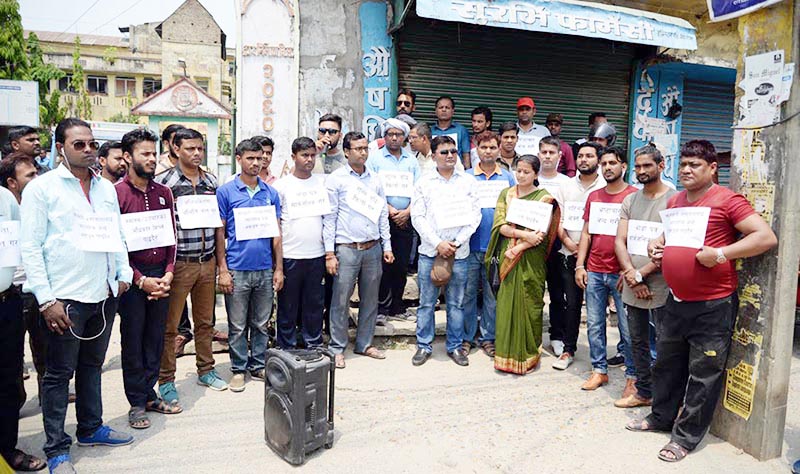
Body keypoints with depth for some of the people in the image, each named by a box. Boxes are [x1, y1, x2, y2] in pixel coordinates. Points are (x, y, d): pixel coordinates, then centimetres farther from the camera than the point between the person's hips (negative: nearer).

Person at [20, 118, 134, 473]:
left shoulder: (106, 187, 11)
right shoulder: (41, 188, -5)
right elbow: (30, 248, -9)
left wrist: (124, 273, 9)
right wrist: (46, 300, -13)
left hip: (105, 294, 5)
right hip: (65, 297, -5)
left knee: (92, 365, 18)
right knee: (59, 373, 5)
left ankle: (91, 428, 33)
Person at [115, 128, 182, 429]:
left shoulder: (163, 192, 9)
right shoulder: (116, 193, -7)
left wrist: (168, 273, -1)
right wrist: (140, 280, -13)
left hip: (161, 276, 5)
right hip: (132, 276, -4)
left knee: (155, 338, 11)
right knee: (133, 339, 6)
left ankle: (149, 394, 26)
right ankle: (137, 404, 18)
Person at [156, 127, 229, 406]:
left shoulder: (211, 182, 8)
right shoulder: (164, 182, -7)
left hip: (207, 262, 5)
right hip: (179, 263, -5)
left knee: (205, 321, 16)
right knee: (170, 326, 4)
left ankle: (205, 370, 32)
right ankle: (166, 381, 18)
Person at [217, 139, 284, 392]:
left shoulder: (271, 193, 8)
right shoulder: (225, 192, -1)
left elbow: (276, 233, 10)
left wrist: (279, 268, 5)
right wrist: (223, 270, -8)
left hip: (265, 270, 3)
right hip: (237, 270, -3)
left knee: (261, 324, 12)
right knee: (238, 326, 7)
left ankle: (258, 366, 26)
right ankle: (239, 369, 21)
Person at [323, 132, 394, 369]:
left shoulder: (375, 180, 12)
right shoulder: (336, 179, -2)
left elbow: (383, 214, 15)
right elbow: (329, 217, -4)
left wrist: (387, 246, 9)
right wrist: (329, 252, -10)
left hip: (373, 248, 5)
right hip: (346, 249, -4)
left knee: (370, 299, 11)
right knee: (341, 300, -1)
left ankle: (364, 343, 24)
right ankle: (337, 348, 12)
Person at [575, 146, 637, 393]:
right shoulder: (594, 197, 12)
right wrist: (580, 266, 6)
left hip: (621, 273, -5)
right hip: (594, 272, 5)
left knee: (627, 328, 1)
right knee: (594, 324, 10)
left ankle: (632, 376, 15)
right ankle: (599, 370, 23)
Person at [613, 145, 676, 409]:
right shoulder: (630, 201, 11)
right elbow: (620, 241, 5)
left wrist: (640, 273, -12)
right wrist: (631, 276, -8)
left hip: (661, 286, -6)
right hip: (632, 287, 6)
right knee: (638, 342, 15)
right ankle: (643, 392, 29)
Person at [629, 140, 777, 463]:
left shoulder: (727, 200, -11)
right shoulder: (674, 201, 10)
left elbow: (766, 237, -17)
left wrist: (720, 254, -24)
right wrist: (656, 244, 6)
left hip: (713, 305, -7)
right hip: (676, 301, 7)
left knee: (703, 373, 6)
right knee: (667, 363, 20)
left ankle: (687, 436, 18)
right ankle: (662, 416, 38)